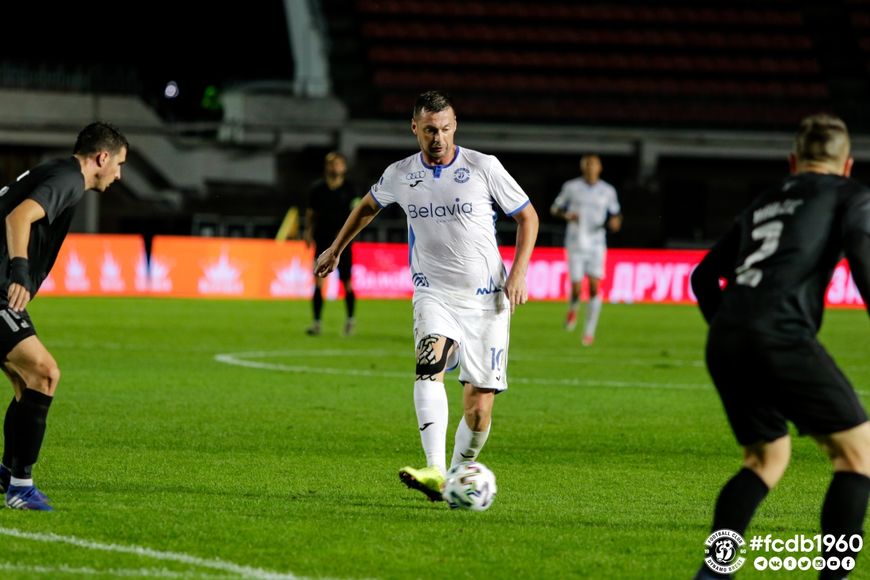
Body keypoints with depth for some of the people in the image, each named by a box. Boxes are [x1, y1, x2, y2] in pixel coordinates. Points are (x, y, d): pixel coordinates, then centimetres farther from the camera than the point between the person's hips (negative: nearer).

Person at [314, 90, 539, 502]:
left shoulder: (483, 167, -5)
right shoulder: (400, 175, 3)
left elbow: (527, 216, 4)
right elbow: (369, 205, 25)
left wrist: (519, 271, -7)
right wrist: (336, 248, 32)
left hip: (487, 299, 0)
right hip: (433, 294, 0)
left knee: (479, 409, -4)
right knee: (430, 362, -31)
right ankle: (435, 472, -43)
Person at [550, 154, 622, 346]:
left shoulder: (607, 191, 6)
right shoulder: (571, 187, 3)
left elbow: (615, 213, 18)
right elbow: (555, 209, 10)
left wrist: (615, 221, -6)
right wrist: (566, 215, -12)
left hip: (596, 245, 1)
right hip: (575, 244, -1)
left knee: (594, 287, -11)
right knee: (576, 288, -6)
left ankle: (589, 332, -4)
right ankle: (573, 309, 30)